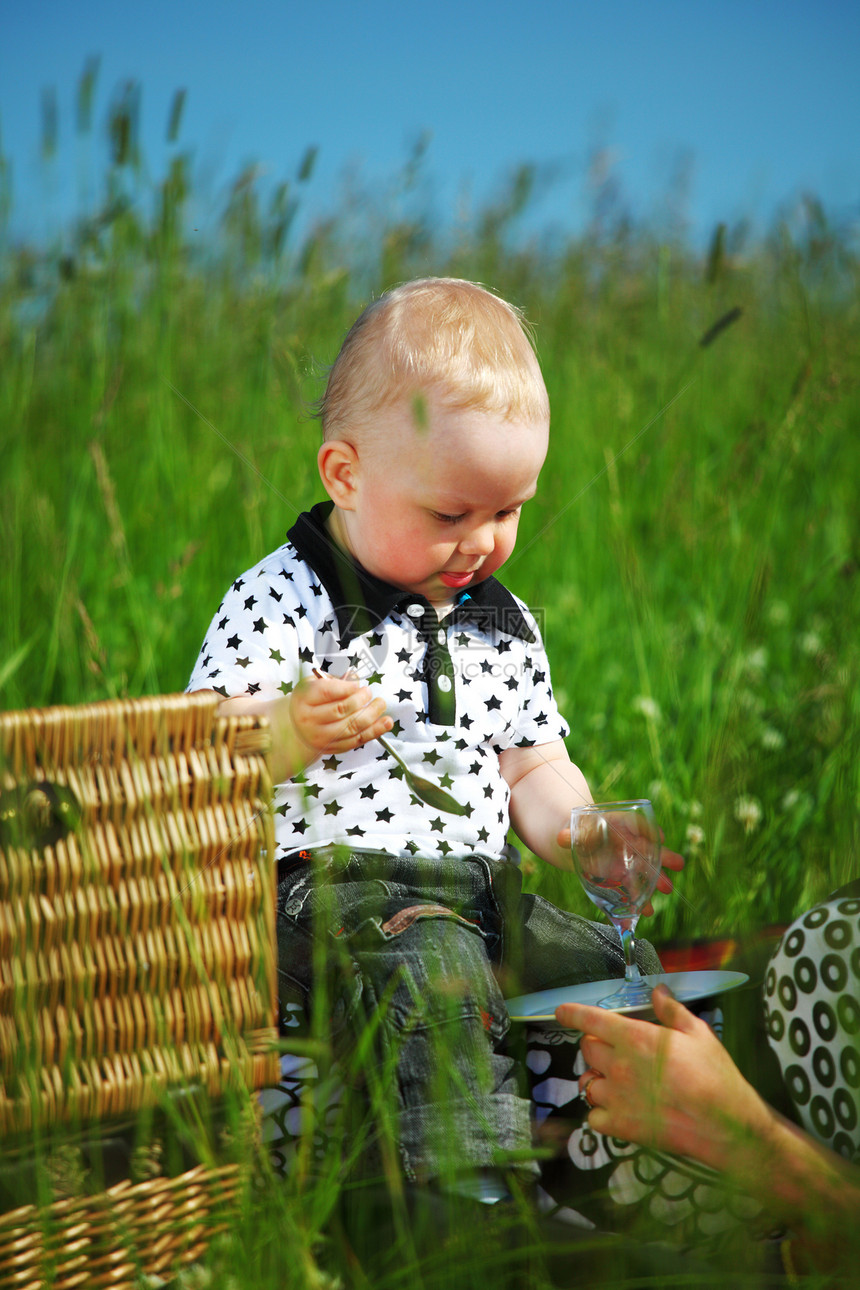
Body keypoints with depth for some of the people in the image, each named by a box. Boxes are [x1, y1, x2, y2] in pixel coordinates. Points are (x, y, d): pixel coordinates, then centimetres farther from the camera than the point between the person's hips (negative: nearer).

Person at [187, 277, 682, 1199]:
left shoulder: (504, 624, 16)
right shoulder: (283, 600, -4)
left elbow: (534, 768, 20)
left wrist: (577, 833, -3)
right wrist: (293, 732, -31)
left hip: (478, 891, 7)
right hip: (327, 886, -7)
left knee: (627, 970, -8)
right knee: (431, 967, -35)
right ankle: (472, 1186, -41)